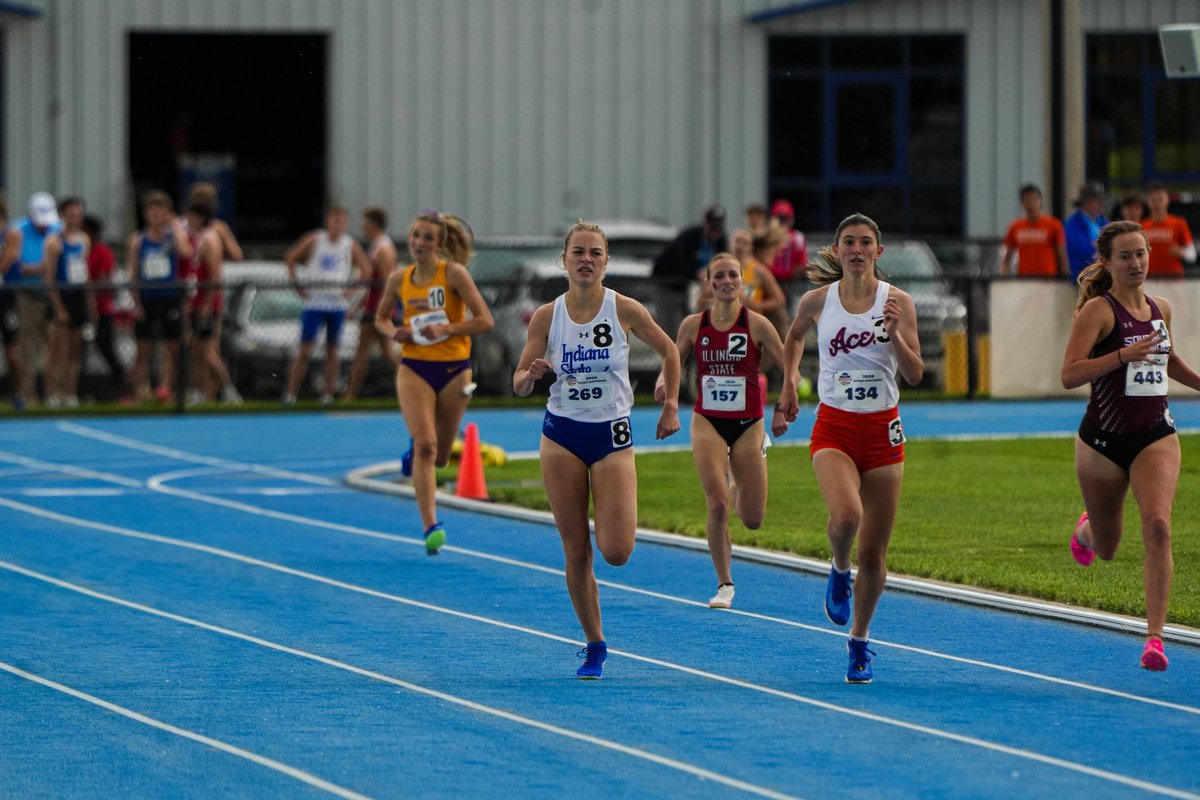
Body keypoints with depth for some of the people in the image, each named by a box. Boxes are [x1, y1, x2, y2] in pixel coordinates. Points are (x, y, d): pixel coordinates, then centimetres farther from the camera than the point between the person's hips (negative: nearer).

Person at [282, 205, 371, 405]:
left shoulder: (351, 245, 2)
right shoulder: (314, 240, -3)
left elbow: (365, 269, 11)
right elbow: (290, 258, 3)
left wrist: (352, 288, -1)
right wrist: (297, 285, -4)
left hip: (337, 304, 2)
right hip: (313, 303, -2)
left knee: (332, 350, 5)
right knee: (305, 349, -6)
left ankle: (328, 392, 12)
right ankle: (290, 393, -2)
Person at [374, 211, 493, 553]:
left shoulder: (454, 273, -7)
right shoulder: (399, 279, 3)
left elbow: (484, 320, -9)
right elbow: (381, 318, 20)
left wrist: (446, 329, -20)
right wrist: (393, 332, -2)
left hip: (454, 370, -1)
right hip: (414, 368, 1)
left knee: (439, 456, 10)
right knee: (425, 445, -18)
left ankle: (415, 452, 48)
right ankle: (430, 525, -19)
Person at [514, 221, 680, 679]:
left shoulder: (625, 310, -7)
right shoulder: (547, 317, -3)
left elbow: (668, 351, 9)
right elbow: (519, 385, -1)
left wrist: (671, 407, 5)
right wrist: (531, 375, -24)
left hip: (612, 435, -1)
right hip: (562, 434, 1)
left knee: (616, 552, -12)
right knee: (576, 552, 2)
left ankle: (613, 520, 25)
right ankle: (595, 647, 16)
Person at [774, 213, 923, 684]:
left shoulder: (897, 302, -3)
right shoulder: (818, 300, 0)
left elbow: (915, 375, -7)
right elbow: (794, 335, 23)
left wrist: (894, 333, -22)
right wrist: (789, 383, 13)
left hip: (882, 429, 1)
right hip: (834, 428, -1)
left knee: (873, 552, 4)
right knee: (846, 514, -30)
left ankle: (860, 641, 24)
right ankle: (839, 572, 4)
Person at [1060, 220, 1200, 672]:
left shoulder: (1161, 309, 7)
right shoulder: (1099, 310, -11)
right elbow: (1070, 374, -22)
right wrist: (1124, 354, -30)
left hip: (1156, 435, 3)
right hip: (1104, 440, -3)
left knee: (1158, 526, -20)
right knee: (1107, 550, 12)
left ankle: (1155, 635, -19)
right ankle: (1087, 528, 52)